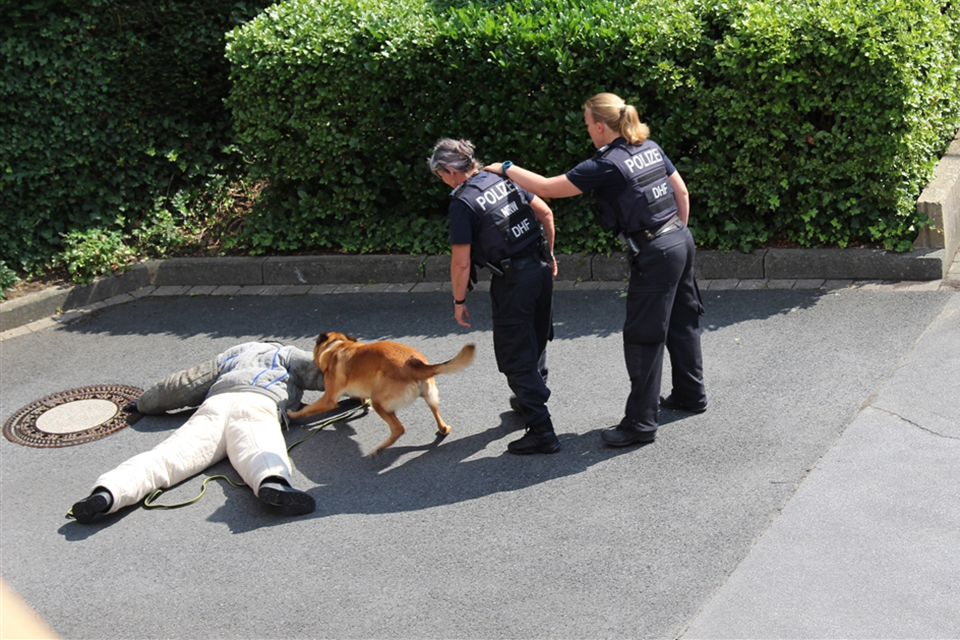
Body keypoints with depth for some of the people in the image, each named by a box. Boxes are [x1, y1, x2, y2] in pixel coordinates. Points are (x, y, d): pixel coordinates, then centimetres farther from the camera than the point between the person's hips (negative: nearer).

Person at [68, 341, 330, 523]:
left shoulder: (233, 354, 42)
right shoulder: (287, 355, 36)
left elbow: (186, 384, 39)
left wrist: (144, 403, 51)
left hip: (214, 405, 3)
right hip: (255, 404, -3)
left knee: (168, 456, -18)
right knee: (259, 450, -33)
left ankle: (106, 492, -42)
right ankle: (273, 483, -69)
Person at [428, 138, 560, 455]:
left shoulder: (462, 203, -13)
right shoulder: (504, 179, 7)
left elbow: (461, 262, -13)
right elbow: (545, 213, 11)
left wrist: (459, 302, -1)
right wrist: (548, 254, 22)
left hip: (512, 281, -8)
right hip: (540, 268, 8)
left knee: (515, 356, 0)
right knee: (536, 341, 24)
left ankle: (541, 431, -3)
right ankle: (530, 400, 45)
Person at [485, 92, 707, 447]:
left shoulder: (606, 166, -17)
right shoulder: (650, 148, 7)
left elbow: (547, 188, -14)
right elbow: (682, 192, 13)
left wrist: (506, 168, -1)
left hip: (655, 254, -9)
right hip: (681, 240, 9)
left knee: (643, 337, -2)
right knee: (681, 322, 22)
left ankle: (641, 423, 4)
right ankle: (690, 394, 39)